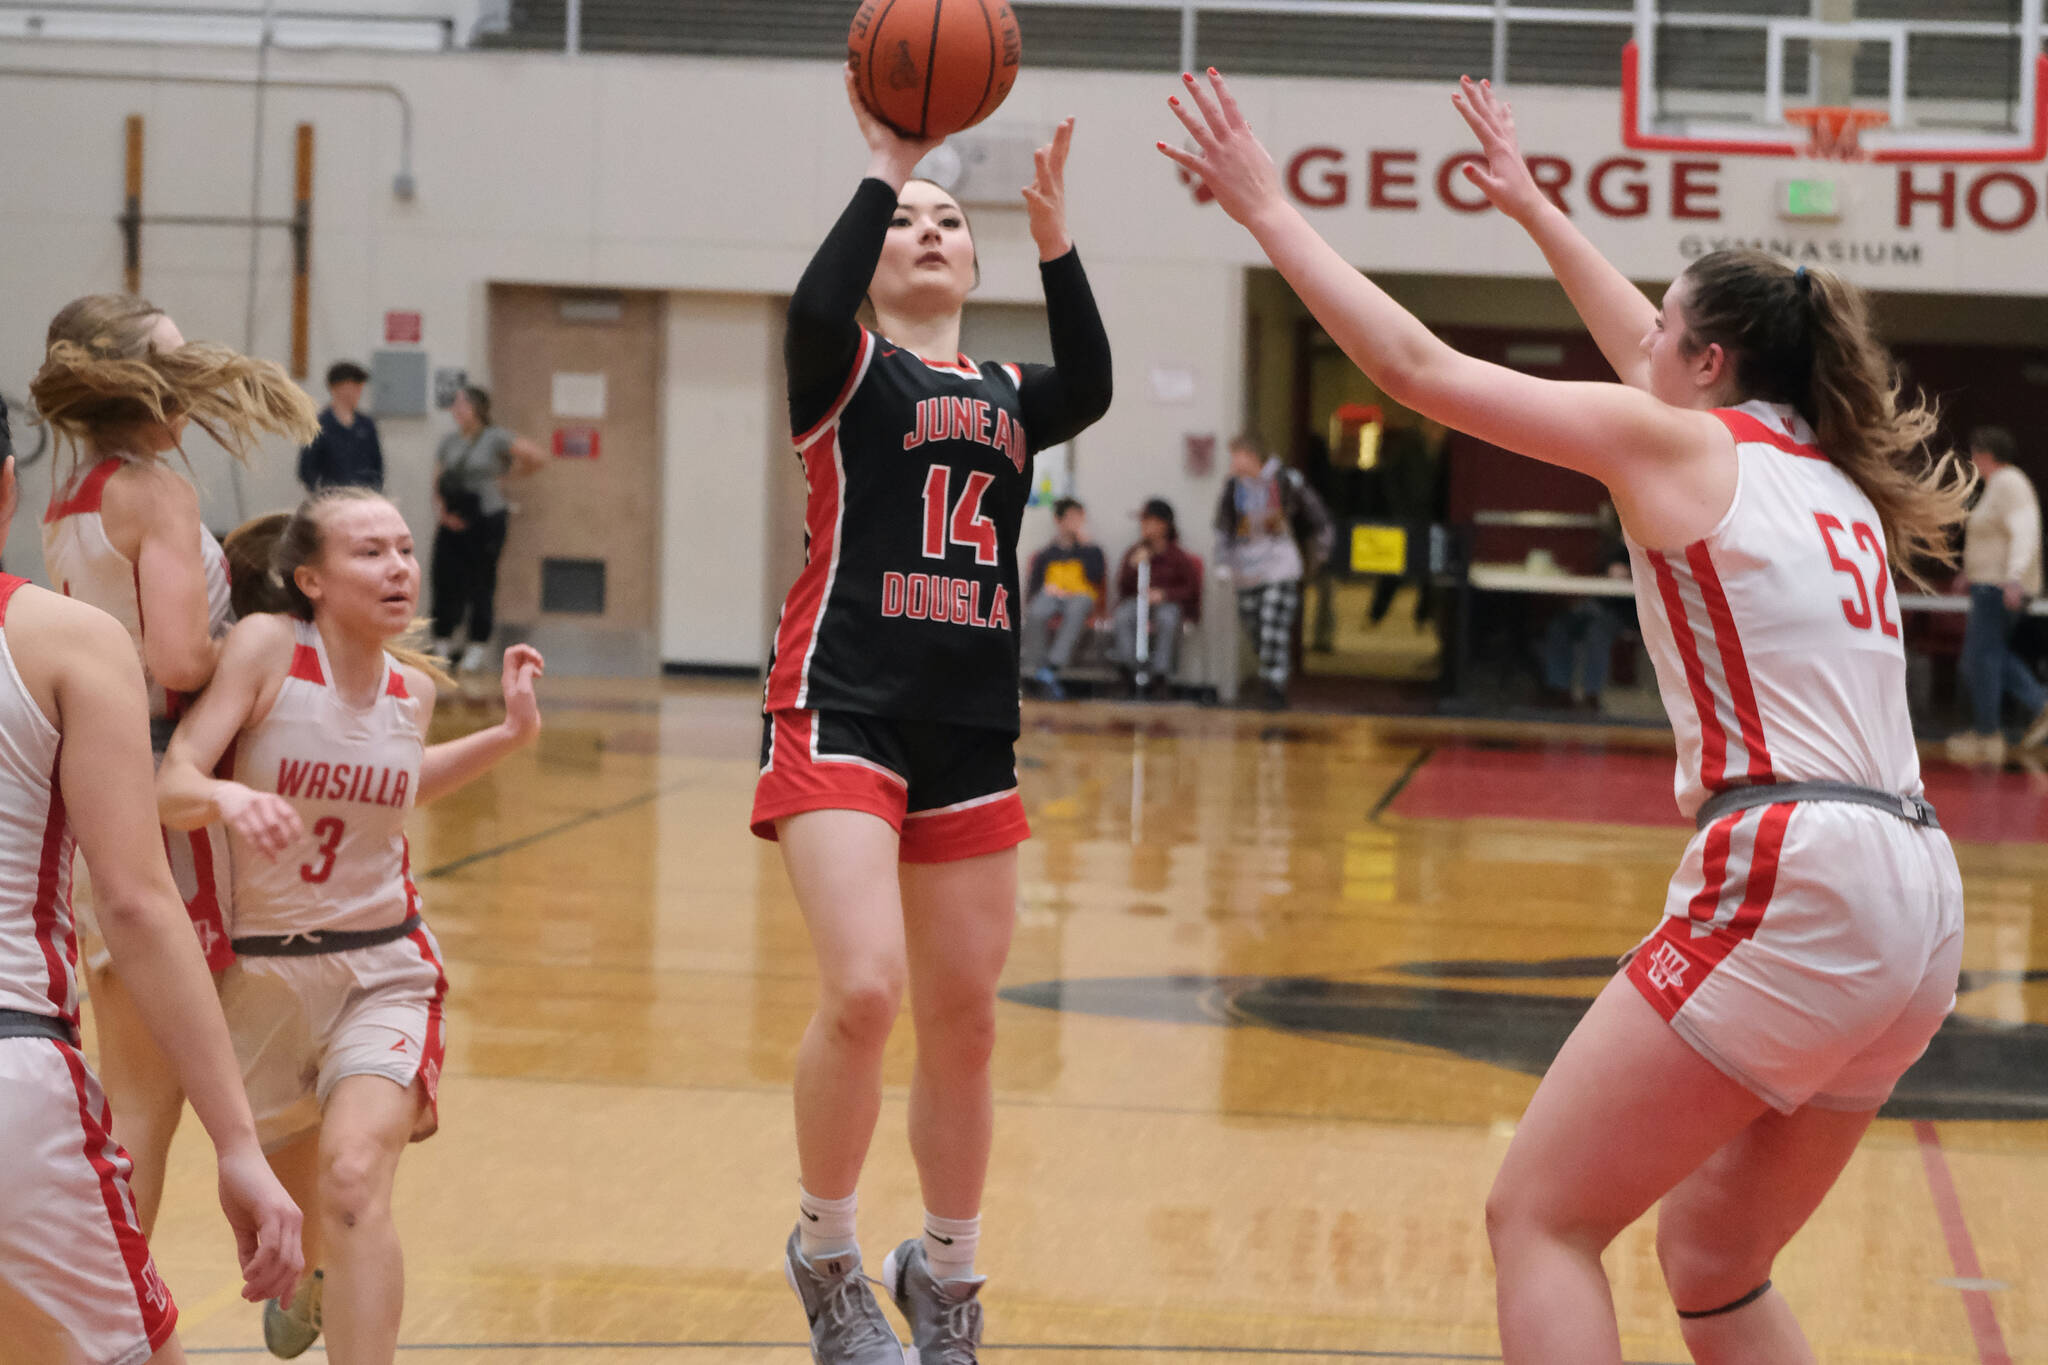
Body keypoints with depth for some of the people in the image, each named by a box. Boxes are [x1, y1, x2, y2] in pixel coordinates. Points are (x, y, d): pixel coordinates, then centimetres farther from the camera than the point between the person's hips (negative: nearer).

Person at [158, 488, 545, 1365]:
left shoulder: (413, 687, -3)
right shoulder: (266, 646, -15)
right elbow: (167, 788, -23)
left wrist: (512, 733, 8)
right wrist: (228, 797, -45)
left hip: (381, 971, 1)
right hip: (261, 969, 0)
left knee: (353, 1181, -24)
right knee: (286, 1191, 21)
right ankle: (312, 1281, 58)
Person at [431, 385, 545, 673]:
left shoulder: (495, 439, -4)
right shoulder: (449, 442, 12)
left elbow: (537, 457, -5)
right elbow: (437, 484, 12)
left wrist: (507, 476, 2)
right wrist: (441, 512, -5)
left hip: (486, 520, -5)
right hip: (453, 522, 5)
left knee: (481, 582, -1)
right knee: (446, 581, 1)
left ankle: (479, 645, 8)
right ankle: (442, 645, 10)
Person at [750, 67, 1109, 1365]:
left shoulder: (1005, 394, 16)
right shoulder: (849, 372, 4)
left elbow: (1091, 388, -6)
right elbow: (814, 308, -20)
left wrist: (1054, 235, -14)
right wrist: (882, 169, -15)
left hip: (973, 732, 5)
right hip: (845, 711, -5)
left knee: (964, 1026, 9)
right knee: (864, 991, -21)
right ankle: (827, 1256, 1)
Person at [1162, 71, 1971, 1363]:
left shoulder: (1685, 443, 2)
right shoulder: (1826, 475, 23)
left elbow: (1418, 365, 4)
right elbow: (1661, 361, 41)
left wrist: (1269, 208, 12)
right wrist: (1533, 208, 51)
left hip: (1792, 882, -8)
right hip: (1917, 903, 8)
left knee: (1541, 1218, -1)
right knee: (1710, 1260, 20)